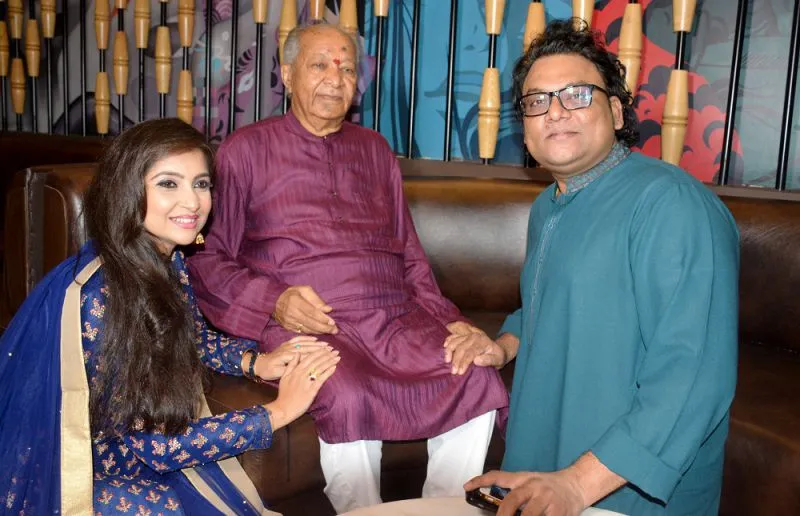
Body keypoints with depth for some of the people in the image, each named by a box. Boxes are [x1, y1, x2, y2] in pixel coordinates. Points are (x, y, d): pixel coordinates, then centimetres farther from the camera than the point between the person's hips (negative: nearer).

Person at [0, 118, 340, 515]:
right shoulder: (95, 295, -28)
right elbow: (147, 445, -24)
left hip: (148, 444, 7)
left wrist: (258, 363, -5)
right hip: (84, 479, -7)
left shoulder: (169, 262, -6)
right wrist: (278, 412, -21)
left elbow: (196, 338, 14)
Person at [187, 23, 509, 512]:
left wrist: (448, 319, 5)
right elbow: (207, 258, 4)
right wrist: (275, 300, -13)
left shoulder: (375, 150, 21)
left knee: (479, 382, -20)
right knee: (351, 399, -35)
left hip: (396, 318, 4)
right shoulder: (245, 150, 9)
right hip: (305, 325, -4)